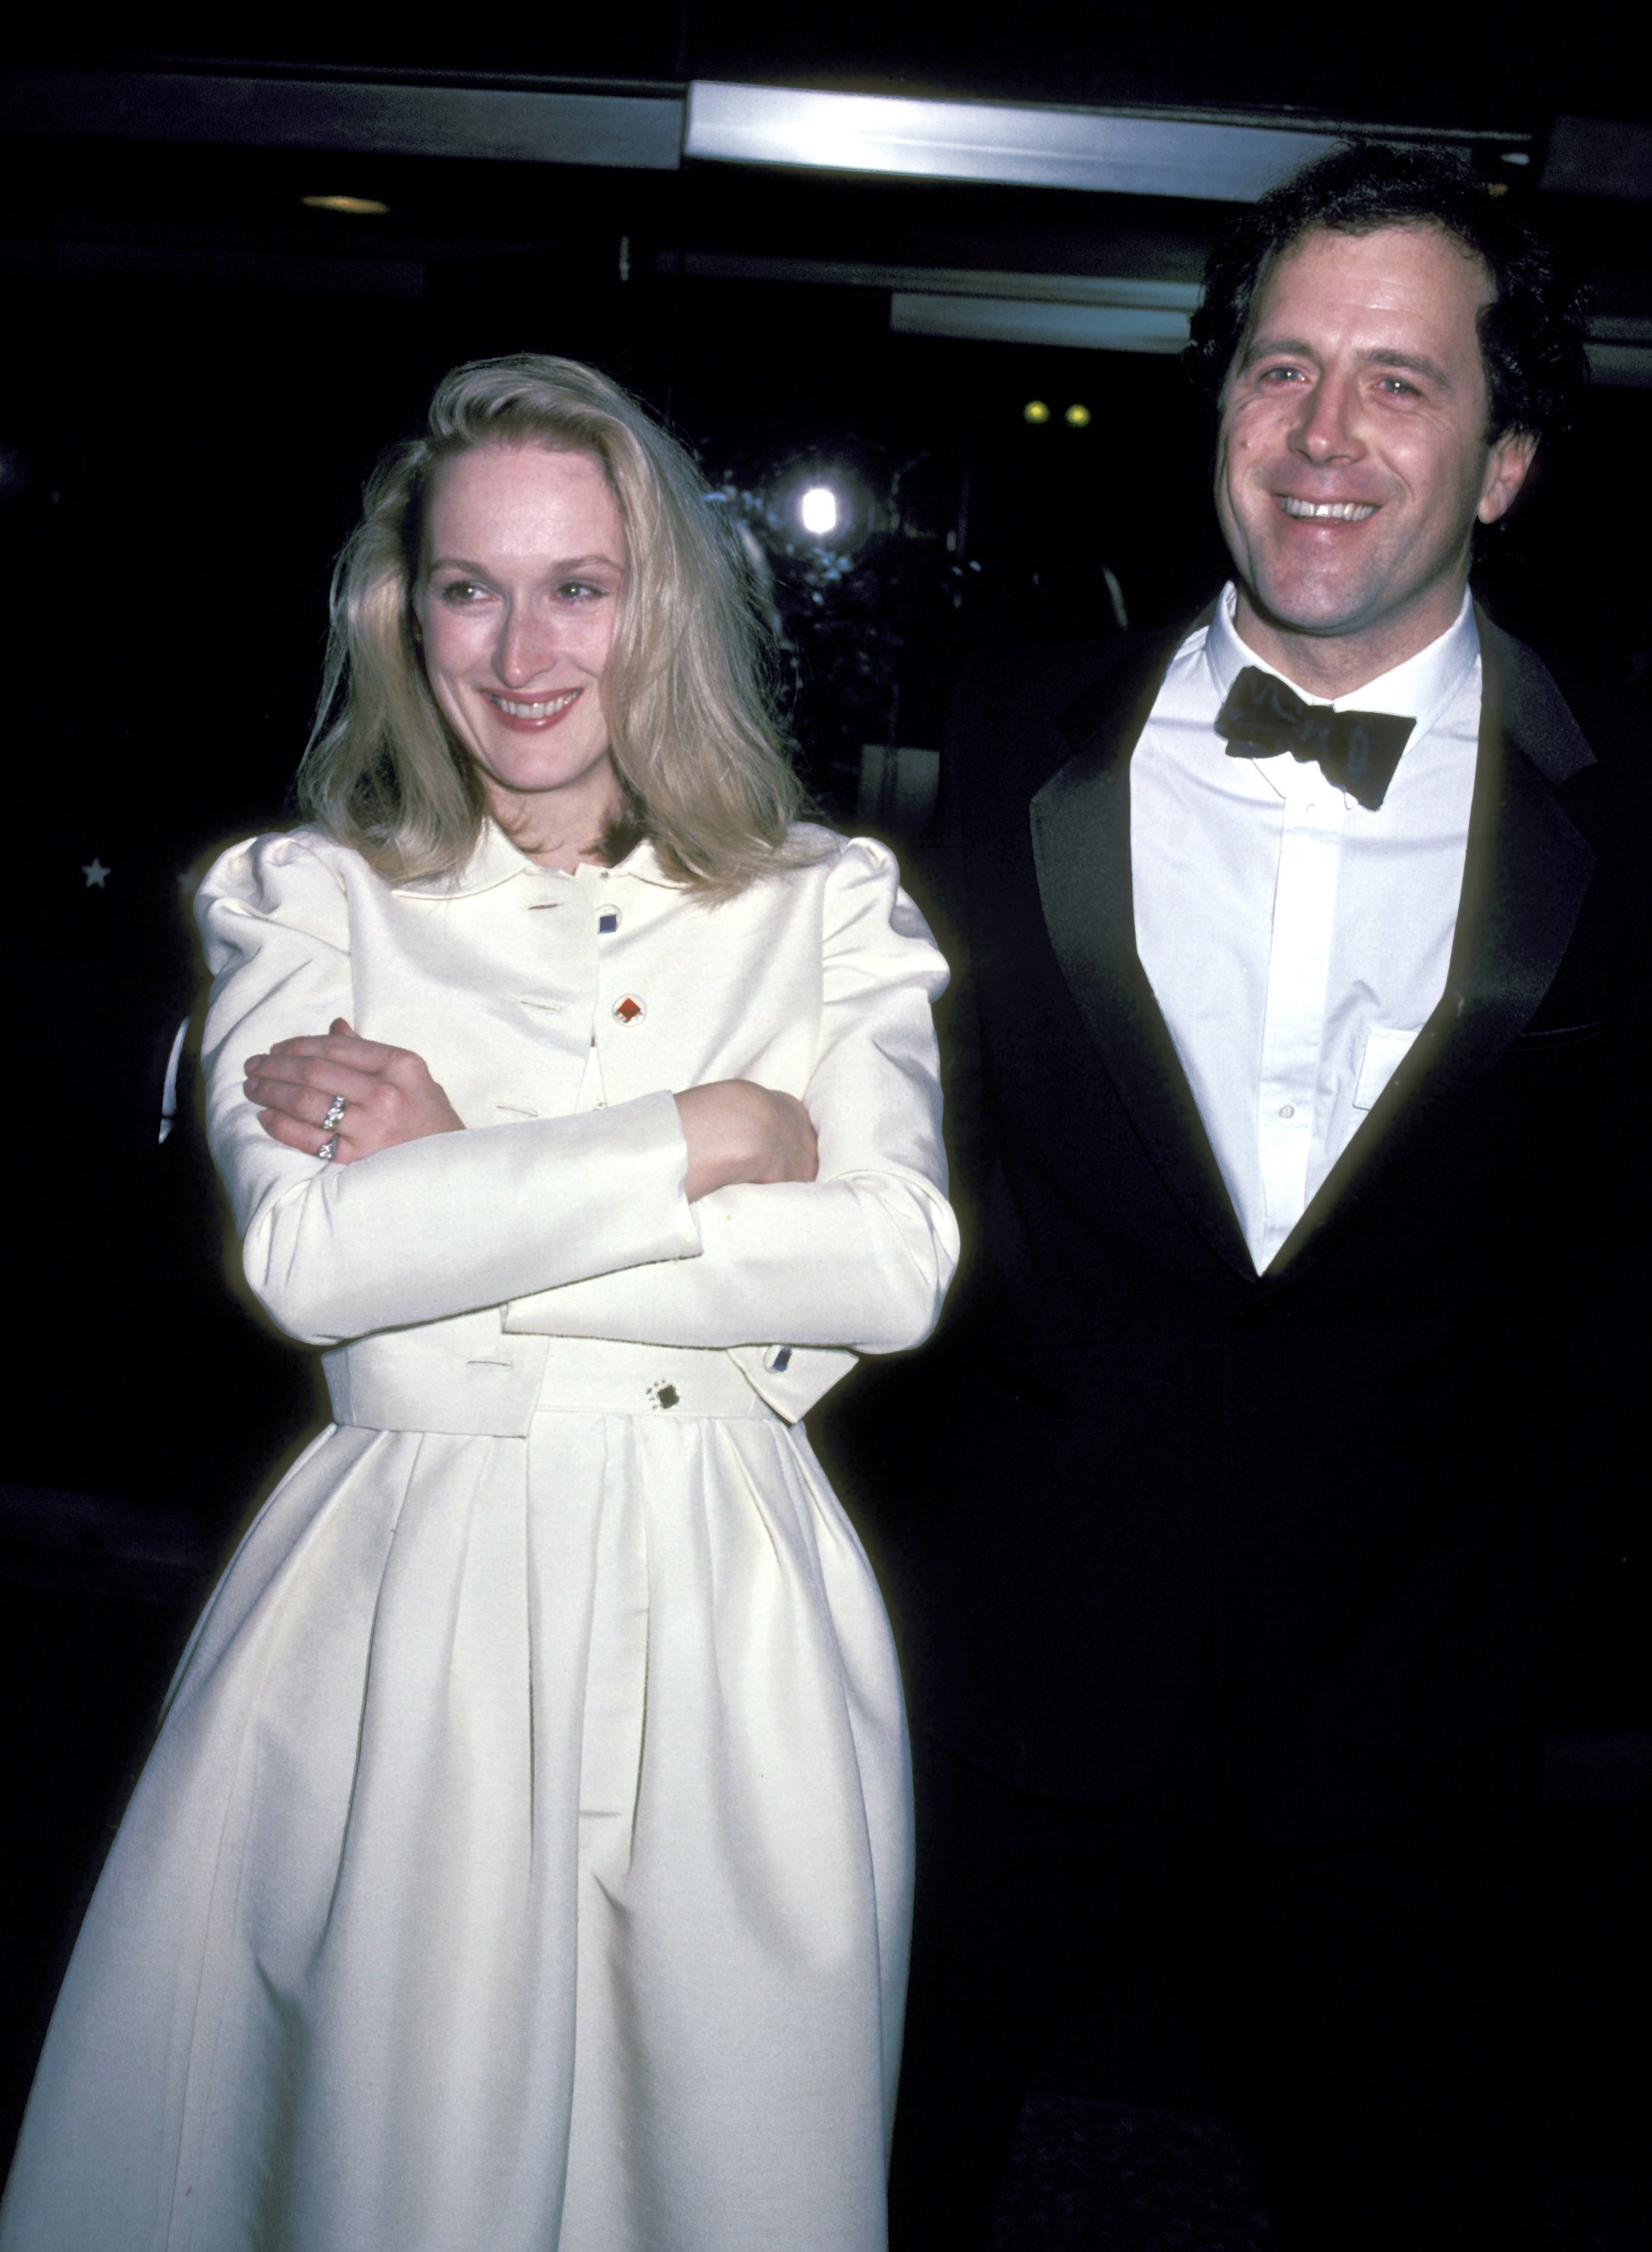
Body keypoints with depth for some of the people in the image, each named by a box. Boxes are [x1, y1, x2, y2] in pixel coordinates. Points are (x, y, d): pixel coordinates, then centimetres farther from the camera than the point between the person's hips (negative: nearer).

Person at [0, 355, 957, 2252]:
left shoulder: (825, 906, 6)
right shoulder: (307, 898, 4)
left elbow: (898, 1266, -9)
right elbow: (306, 1256, -13)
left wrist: (470, 1177, -11)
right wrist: (703, 1136, -12)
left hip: (734, 1622, 1)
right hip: (403, 1622, -1)